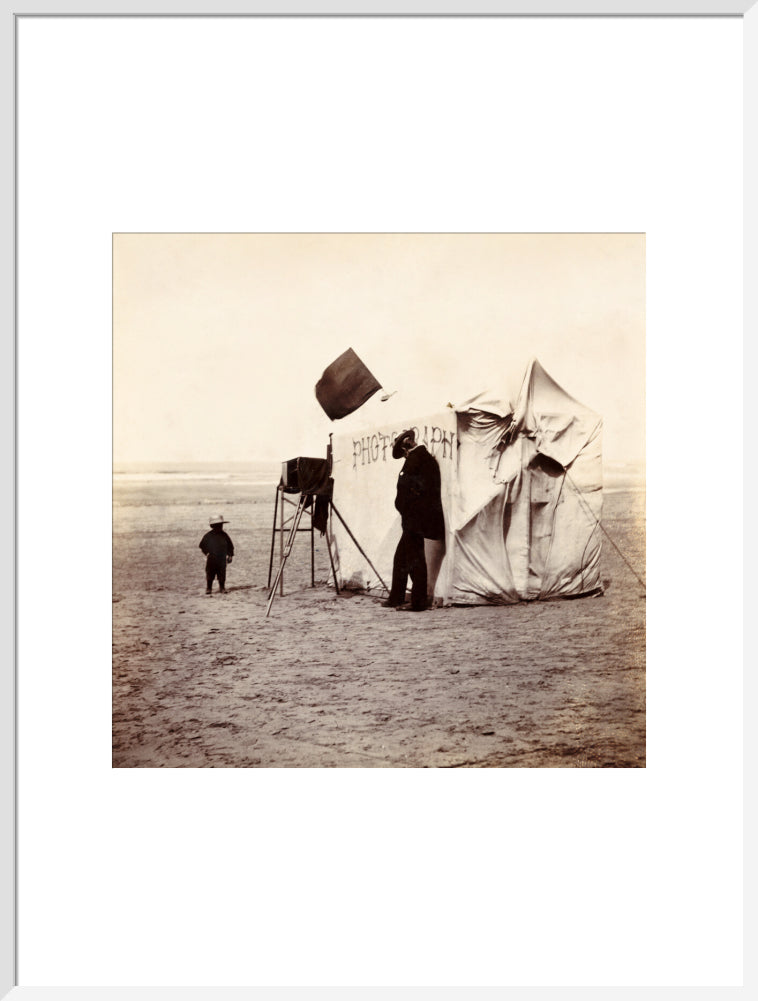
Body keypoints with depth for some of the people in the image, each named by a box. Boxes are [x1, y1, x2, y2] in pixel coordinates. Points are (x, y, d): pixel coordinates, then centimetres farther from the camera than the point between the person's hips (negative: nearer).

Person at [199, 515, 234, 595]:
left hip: (222, 559, 2)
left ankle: (222, 588, 14)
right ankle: (208, 588, 11)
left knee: (222, 575, 3)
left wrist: (230, 555, 4)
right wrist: (207, 552, -7)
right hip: (211, 559, -2)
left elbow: (230, 545, 12)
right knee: (210, 575, 1)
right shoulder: (208, 535, -2)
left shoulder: (224, 535, 5)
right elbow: (202, 545, 4)